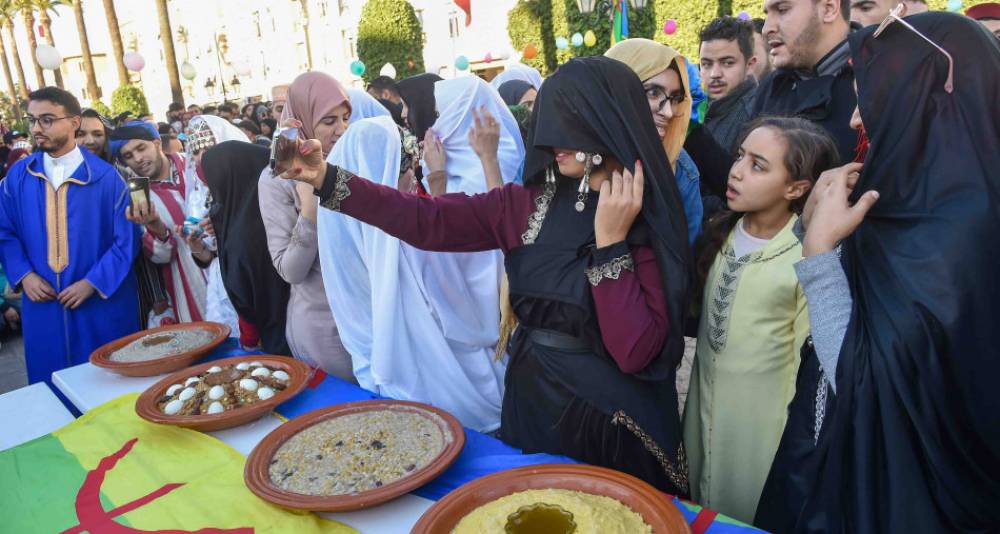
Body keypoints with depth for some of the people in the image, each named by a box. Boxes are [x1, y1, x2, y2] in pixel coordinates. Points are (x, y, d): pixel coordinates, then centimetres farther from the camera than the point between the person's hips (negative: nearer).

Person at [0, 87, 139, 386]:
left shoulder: (105, 177, -7)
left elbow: (126, 240, -7)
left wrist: (92, 283, -13)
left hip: (102, 302, -3)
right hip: (44, 305, 3)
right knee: (51, 385, 13)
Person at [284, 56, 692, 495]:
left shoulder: (650, 223, -15)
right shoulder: (531, 203, -3)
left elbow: (636, 351, -23)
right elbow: (427, 221, -8)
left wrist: (611, 241, -27)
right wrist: (325, 178, -13)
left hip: (613, 426, -4)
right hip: (530, 405, 4)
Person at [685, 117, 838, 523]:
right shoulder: (721, 231, -3)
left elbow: (808, 364, -14)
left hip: (761, 423, -5)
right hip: (702, 408, 6)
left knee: (745, 518, 16)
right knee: (698, 513, 24)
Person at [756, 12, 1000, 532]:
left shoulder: (958, 230, -27)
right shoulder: (925, 199, 0)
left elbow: (860, 380, -27)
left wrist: (821, 249, -25)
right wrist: (815, 224, -5)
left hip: (892, 484, -8)